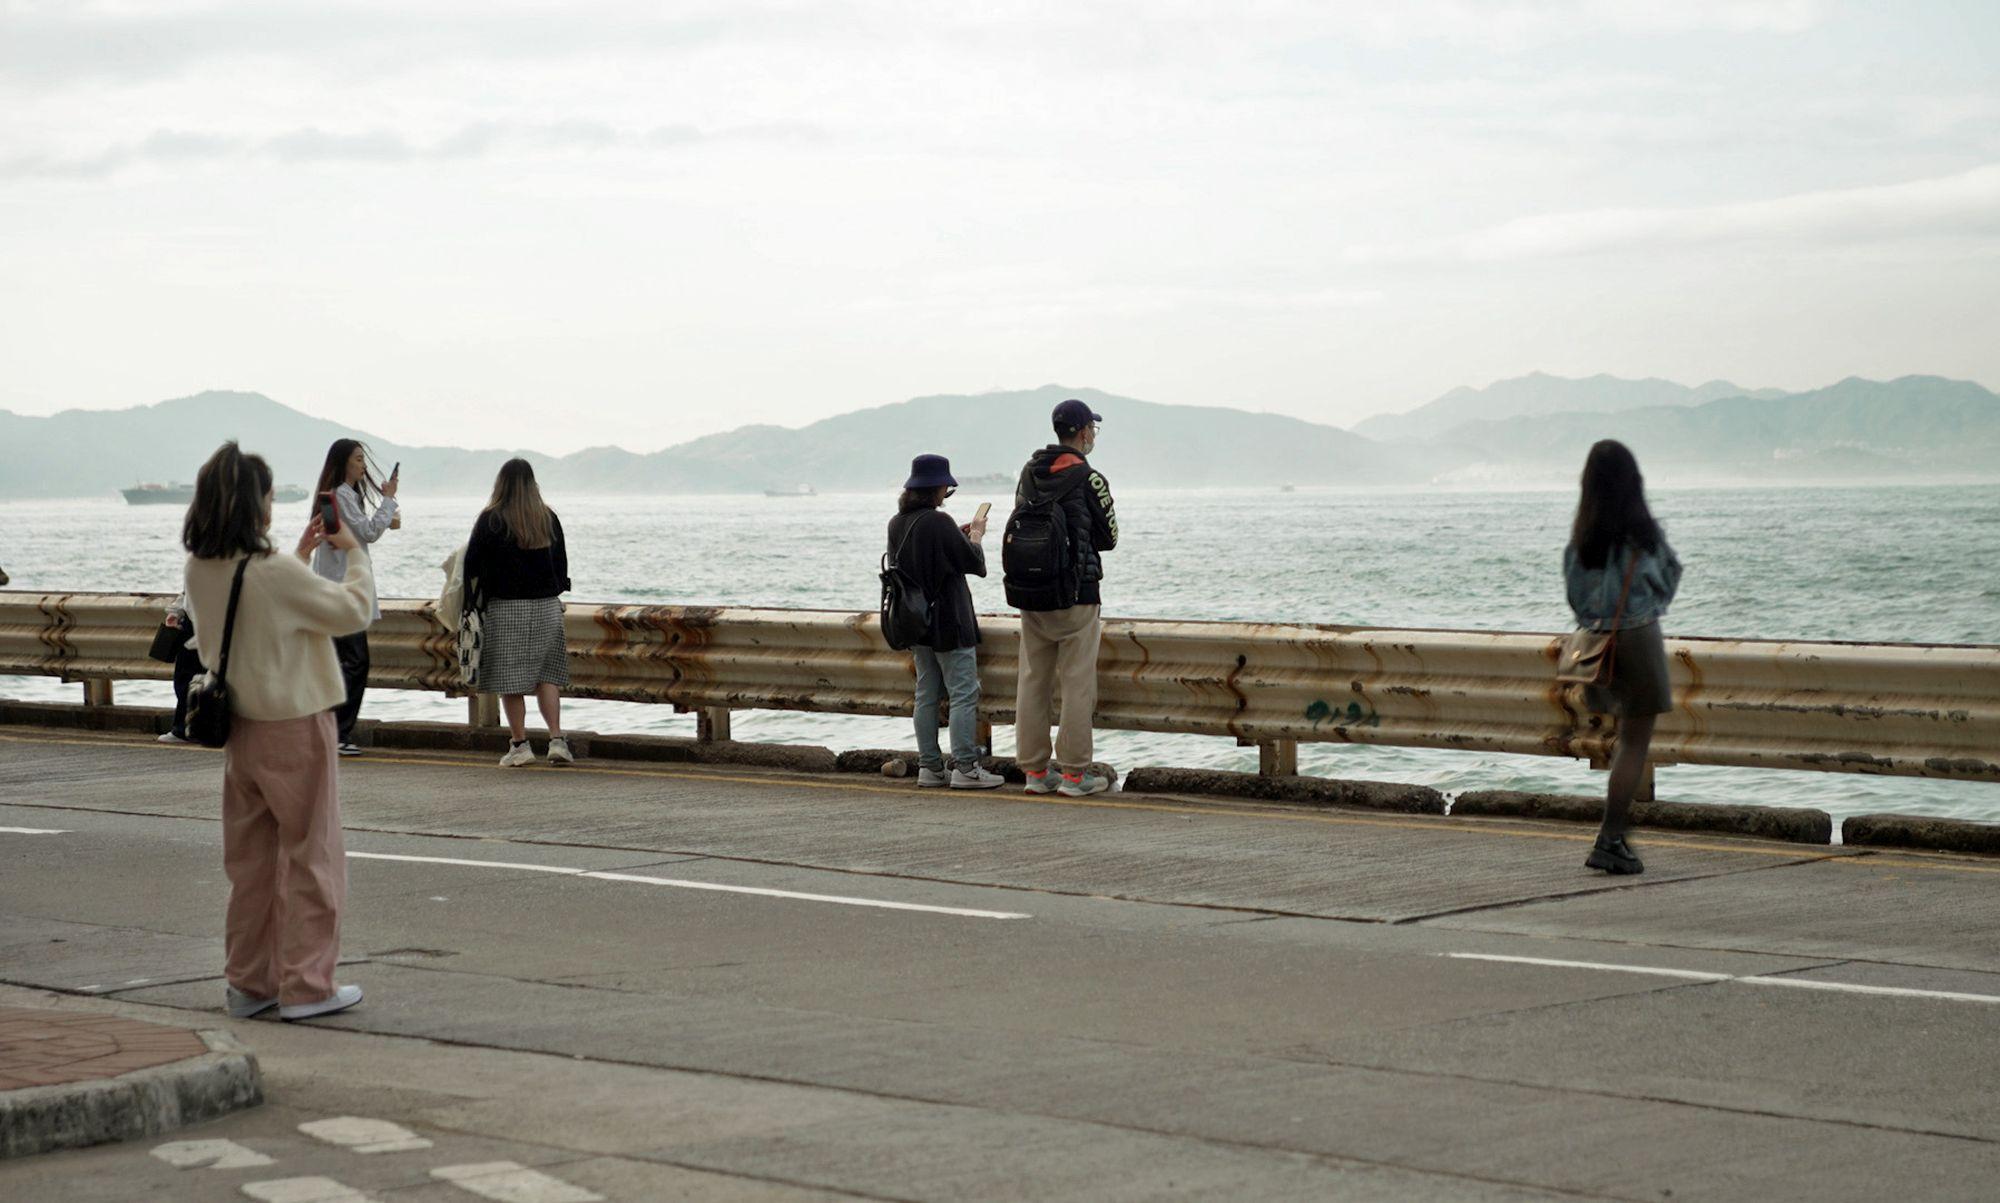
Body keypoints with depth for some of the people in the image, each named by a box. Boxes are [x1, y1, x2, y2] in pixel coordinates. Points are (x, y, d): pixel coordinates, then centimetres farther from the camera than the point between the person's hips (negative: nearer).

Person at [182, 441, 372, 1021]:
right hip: (295, 727, -7)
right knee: (311, 856, 4)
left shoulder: (200, 570, -1)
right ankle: (305, 984, 7)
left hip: (239, 728, 7)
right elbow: (353, 610, -11)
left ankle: (247, 981, 20)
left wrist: (301, 555, 16)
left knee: (250, 859, 15)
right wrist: (354, 552, 2)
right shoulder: (277, 574, -23)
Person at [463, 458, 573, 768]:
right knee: (547, 674, 10)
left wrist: (471, 600, 8)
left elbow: (472, 565, -6)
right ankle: (556, 740, 0)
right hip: (547, 606, 4)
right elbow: (561, 563, 12)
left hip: (506, 607, -4)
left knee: (510, 678, 3)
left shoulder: (491, 519, -7)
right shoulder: (548, 518, 5)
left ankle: (520, 744, 3)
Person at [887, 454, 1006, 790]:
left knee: (926, 694, 11)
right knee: (964, 693, -4)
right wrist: (976, 535, 6)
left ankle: (929, 766, 12)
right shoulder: (938, 522, -18)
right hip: (948, 622, -8)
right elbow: (974, 563, -12)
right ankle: (964, 767, -7)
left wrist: (959, 537, 16)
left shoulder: (897, 523, 6)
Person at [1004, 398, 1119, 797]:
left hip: (1028, 596, 6)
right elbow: (1108, 537, -3)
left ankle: (1034, 771, 13)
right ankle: (1073, 773, 0)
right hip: (1075, 596, -6)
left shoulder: (1029, 472, 7)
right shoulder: (1088, 479, -12)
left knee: (1033, 682, 10)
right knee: (1078, 684, -1)